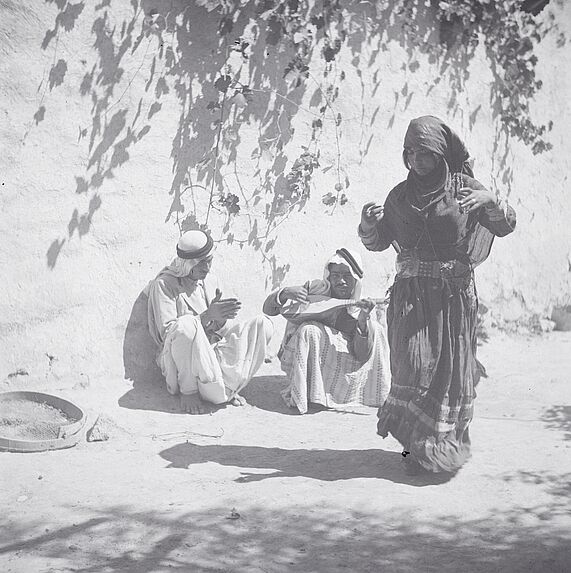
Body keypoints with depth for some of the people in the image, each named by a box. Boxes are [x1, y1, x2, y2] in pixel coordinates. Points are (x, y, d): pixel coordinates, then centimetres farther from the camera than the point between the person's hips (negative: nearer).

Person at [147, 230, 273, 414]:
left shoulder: (210, 280, 13)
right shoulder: (164, 284, -6)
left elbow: (221, 328, 13)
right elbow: (167, 331, -16)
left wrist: (221, 320, -13)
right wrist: (207, 316, -25)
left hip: (213, 353, 6)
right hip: (180, 361, -6)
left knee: (264, 324, -9)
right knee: (187, 325, -40)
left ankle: (227, 386, -12)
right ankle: (189, 391, -20)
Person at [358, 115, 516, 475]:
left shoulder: (465, 187, 3)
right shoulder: (400, 196, 10)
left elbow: (506, 227, -4)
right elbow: (378, 242, 12)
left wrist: (489, 200, -24)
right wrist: (368, 223, -10)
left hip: (454, 293, -1)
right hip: (411, 294, 1)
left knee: (451, 368, 1)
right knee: (414, 363, -9)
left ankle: (448, 443, 13)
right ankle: (418, 445, 0)